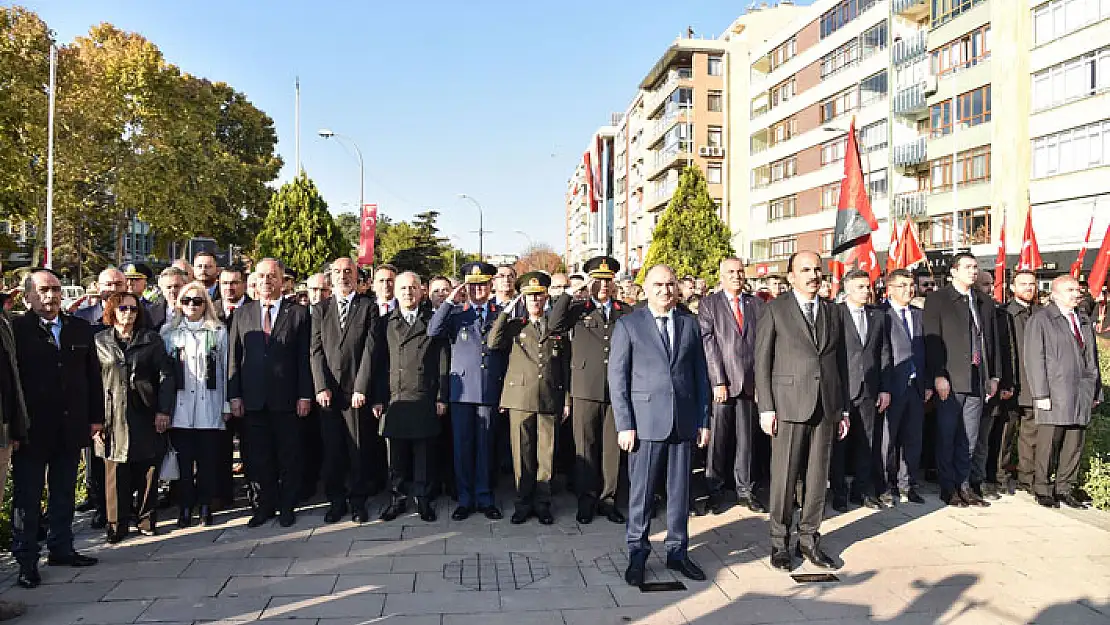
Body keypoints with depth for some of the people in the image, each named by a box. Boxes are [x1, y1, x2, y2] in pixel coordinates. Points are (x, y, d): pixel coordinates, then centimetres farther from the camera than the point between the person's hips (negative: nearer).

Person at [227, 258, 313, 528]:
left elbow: (305, 358, -1)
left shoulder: (298, 313, 2)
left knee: (288, 455, 6)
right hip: (253, 399, 2)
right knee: (258, 456, 8)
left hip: (287, 399, -2)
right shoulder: (241, 315, 10)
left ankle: (287, 506, 18)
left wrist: (305, 395, -6)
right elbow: (233, 358, 8)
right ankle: (266, 504, 21)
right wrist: (234, 395, 1)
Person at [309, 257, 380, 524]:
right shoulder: (320, 309, 11)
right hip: (328, 391, 2)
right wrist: (322, 387, -5)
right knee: (331, 449, 5)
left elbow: (370, 350, -3)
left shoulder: (368, 307, 4)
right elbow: (316, 350, 6)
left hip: (356, 391, -2)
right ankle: (336, 501, 18)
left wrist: (361, 388, -9)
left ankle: (358, 502, 14)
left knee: (359, 449, 3)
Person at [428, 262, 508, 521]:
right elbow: (433, 332, -10)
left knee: (486, 446, 7)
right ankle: (465, 499, 16)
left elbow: (508, 352, 10)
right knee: (462, 446, 4)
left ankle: (485, 499, 18)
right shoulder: (455, 313, 7)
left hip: (490, 391, 0)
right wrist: (450, 301, -11)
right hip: (461, 390, 0)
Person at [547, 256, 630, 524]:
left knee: (612, 447, 5)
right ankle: (587, 499, 15)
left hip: (617, 389, 1)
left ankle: (608, 499, 16)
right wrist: (570, 293, -8)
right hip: (585, 389, -1)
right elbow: (555, 326, -9)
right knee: (585, 446, 4)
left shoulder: (626, 312, 14)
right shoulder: (577, 309, 9)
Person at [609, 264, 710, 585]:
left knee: (680, 490, 10)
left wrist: (704, 420, 7)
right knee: (641, 491, 2)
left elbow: (700, 375, 12)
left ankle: (677, 551, 24)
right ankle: (637, 554, 16)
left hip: (684, 422, 3)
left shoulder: (690, 324, 10)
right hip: (645, 421, -3)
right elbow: (617, 378, -2)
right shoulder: (628, 325, 0)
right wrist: (624, 425, -8)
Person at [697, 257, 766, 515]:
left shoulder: (756, 304, 12)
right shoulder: (708, 304, 4)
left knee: (746, 438, 8)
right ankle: (715, 491, 13)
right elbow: (708, 343, -4)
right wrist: (719, 382, -10)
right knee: (717, 438, 1)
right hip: (721, 383, -2)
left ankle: (745, 490, 18)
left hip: (750, 382, 3)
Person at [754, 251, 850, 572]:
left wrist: (844, 409, 12)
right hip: (789, 405, -4)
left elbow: (841, 362, 15)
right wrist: (766, 407, -8)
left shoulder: (833, 311, 14)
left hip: (826, 407, 4)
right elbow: (762, 361, -2)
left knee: (818, 475, 8)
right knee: (784, 476, 1)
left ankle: (809, 538, 21)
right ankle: (780, 542, 13)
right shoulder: (775, 309, 1)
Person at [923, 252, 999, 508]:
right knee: (946, 437, 2)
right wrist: (938, 376, -15)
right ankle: (948, 488, 11)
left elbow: (991, 341, 18)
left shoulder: (986, 303, 14)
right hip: (950, 380, -5)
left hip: (977, 380, 5)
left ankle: (964, 485, 21)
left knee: (969, 438, 11)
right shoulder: (937, 300, -3)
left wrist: (993, 376, 12)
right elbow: (932, 340, -9)